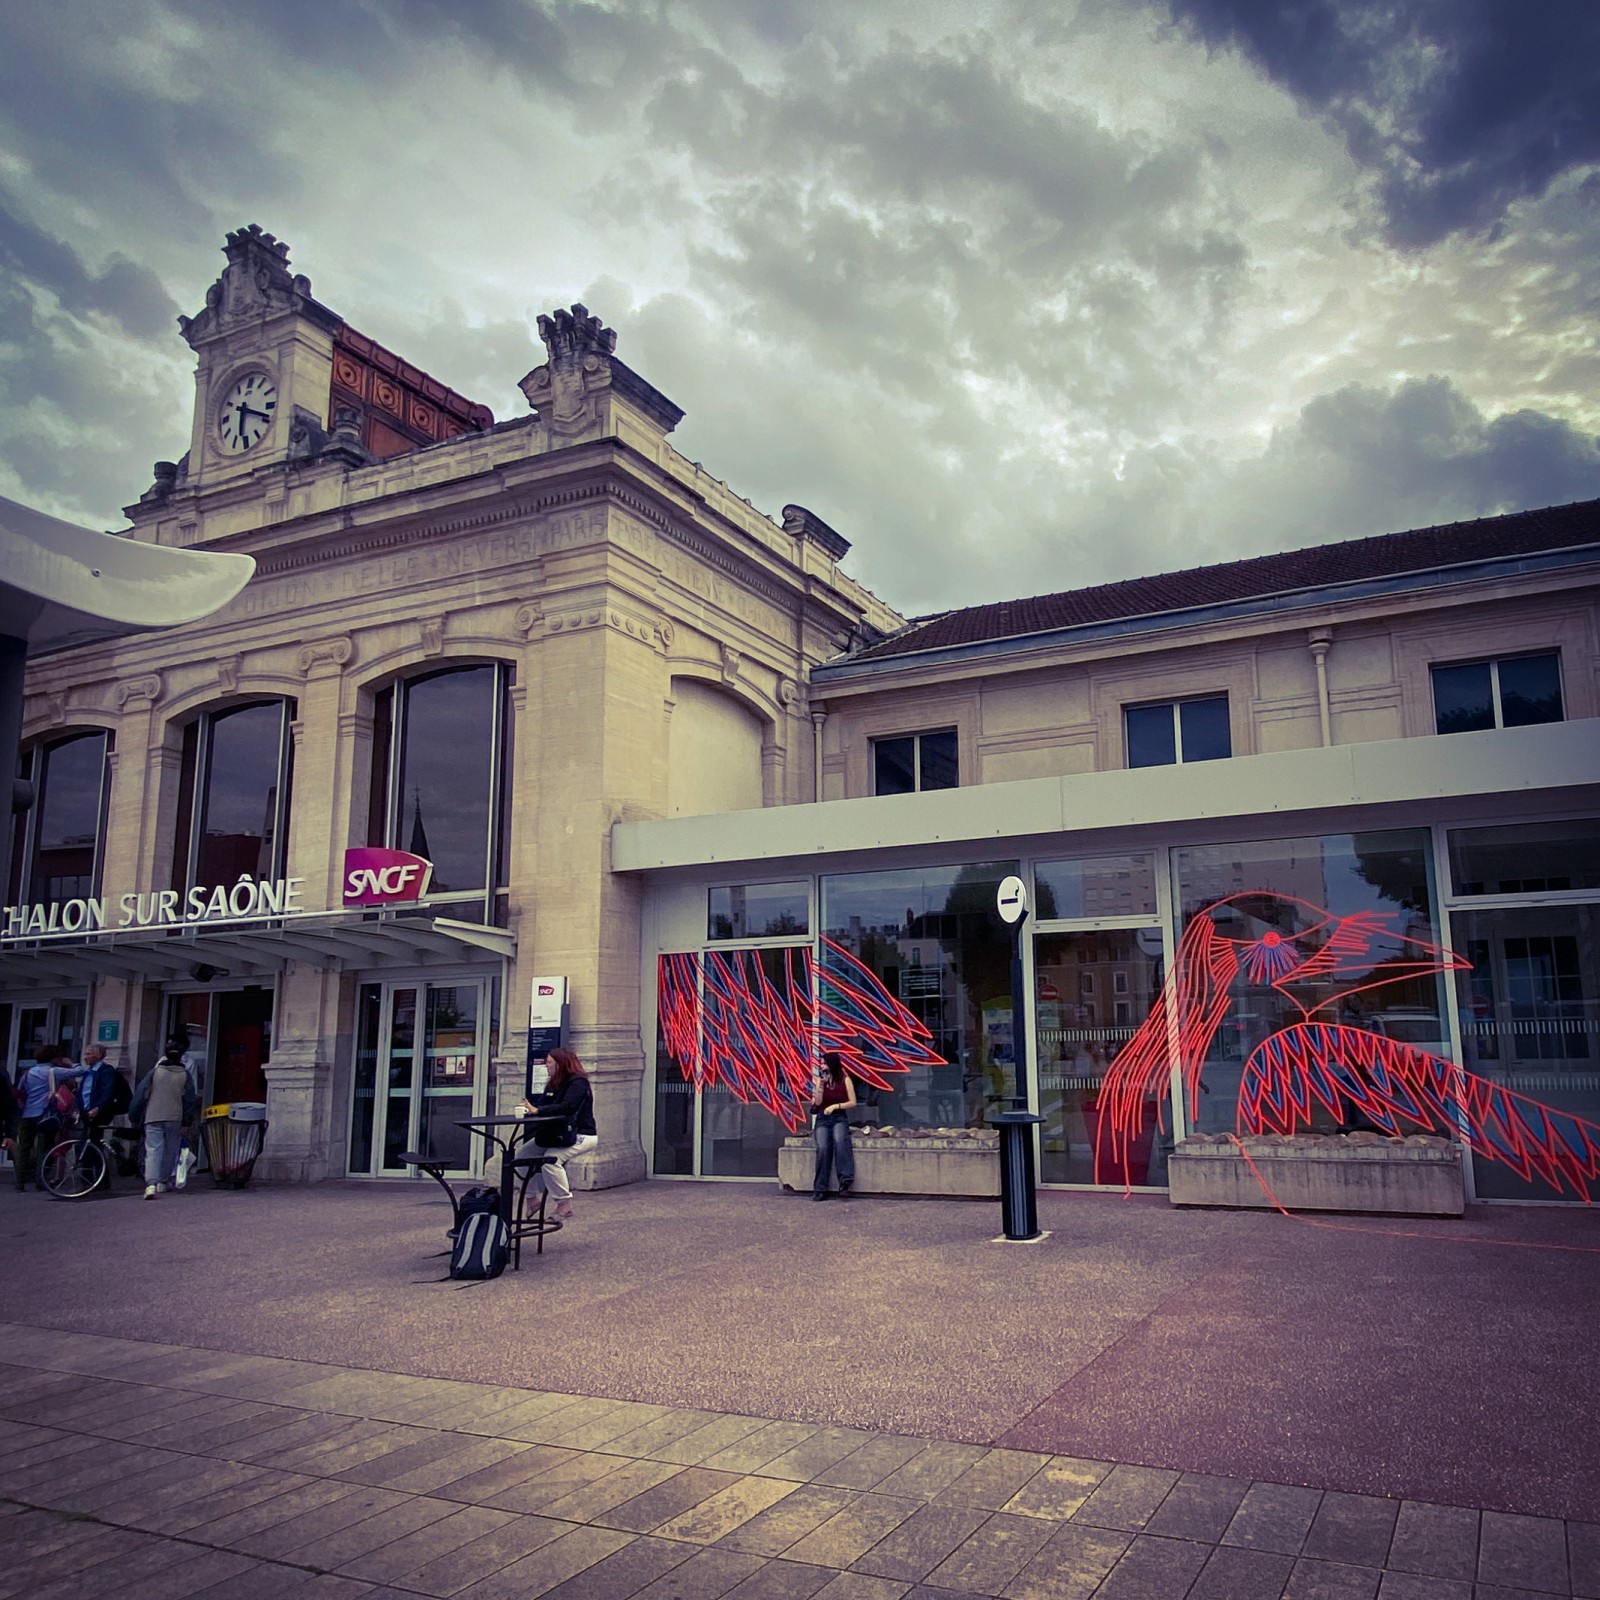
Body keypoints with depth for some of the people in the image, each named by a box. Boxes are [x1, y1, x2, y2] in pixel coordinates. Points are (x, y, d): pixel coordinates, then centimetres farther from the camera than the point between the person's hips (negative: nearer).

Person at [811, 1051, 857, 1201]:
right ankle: (820, 1189, -24)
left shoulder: (845, 1080, 3)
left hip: (839, 1118, -1)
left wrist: (835, 1106, -9)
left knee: (839, 1140, -35)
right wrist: (819, 1085, -11)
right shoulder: (820, 1079, 9)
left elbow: (852, 1102, 2)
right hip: (822, 1119, 1)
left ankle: (845, 1180, -35)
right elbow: (818, 1102, 1)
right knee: (823, 1147, -25)